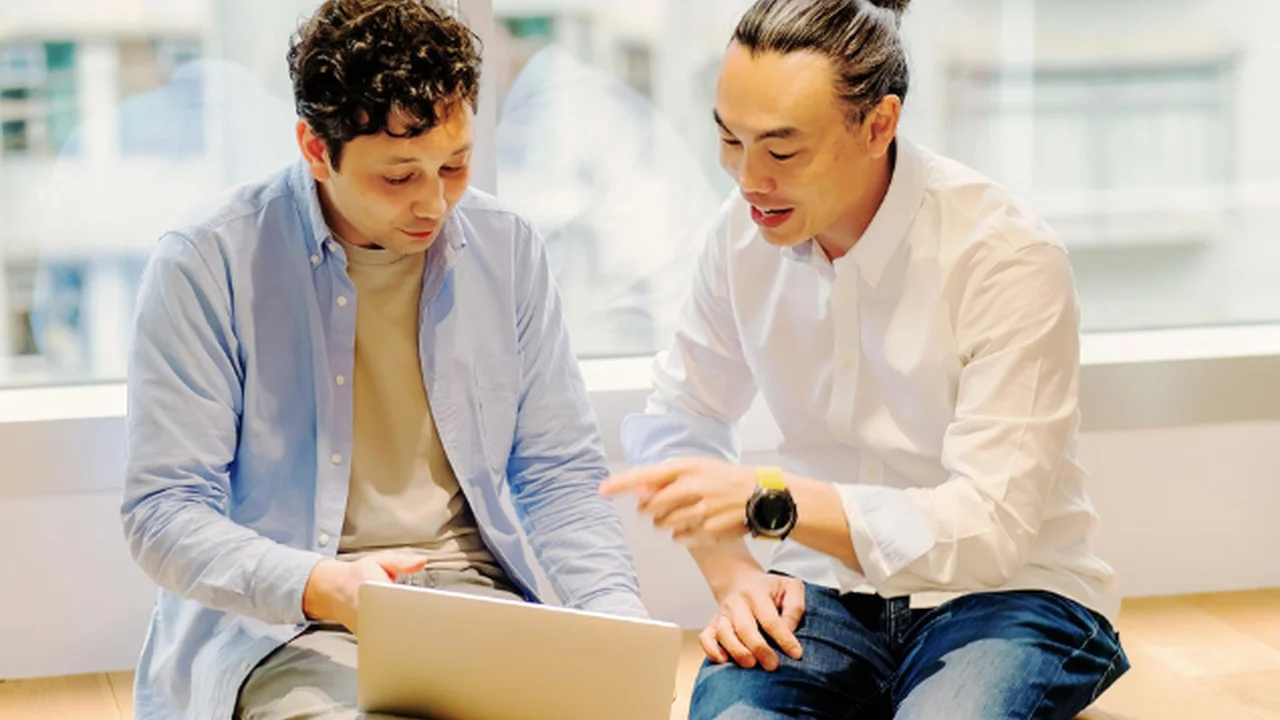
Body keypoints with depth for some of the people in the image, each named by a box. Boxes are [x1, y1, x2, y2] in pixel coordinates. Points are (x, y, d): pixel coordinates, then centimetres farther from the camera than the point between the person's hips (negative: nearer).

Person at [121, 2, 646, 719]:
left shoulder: (507, 248, 6)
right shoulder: (205, 264, -7)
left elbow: (561, 476, 11)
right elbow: (165, 514, -8)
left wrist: (619, 615, -8)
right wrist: (321, 588, -25)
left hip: (473, 596, 4)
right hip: (276, 627, -4)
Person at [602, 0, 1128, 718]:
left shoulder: (1009, 256, -17)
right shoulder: (745, 235, -2)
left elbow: (990, 530, -21)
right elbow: (679, 419, 12)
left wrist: (770, 500, -30)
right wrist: (735, 578, -5)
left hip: (1009, 592, -2)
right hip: (830, 586, 2)